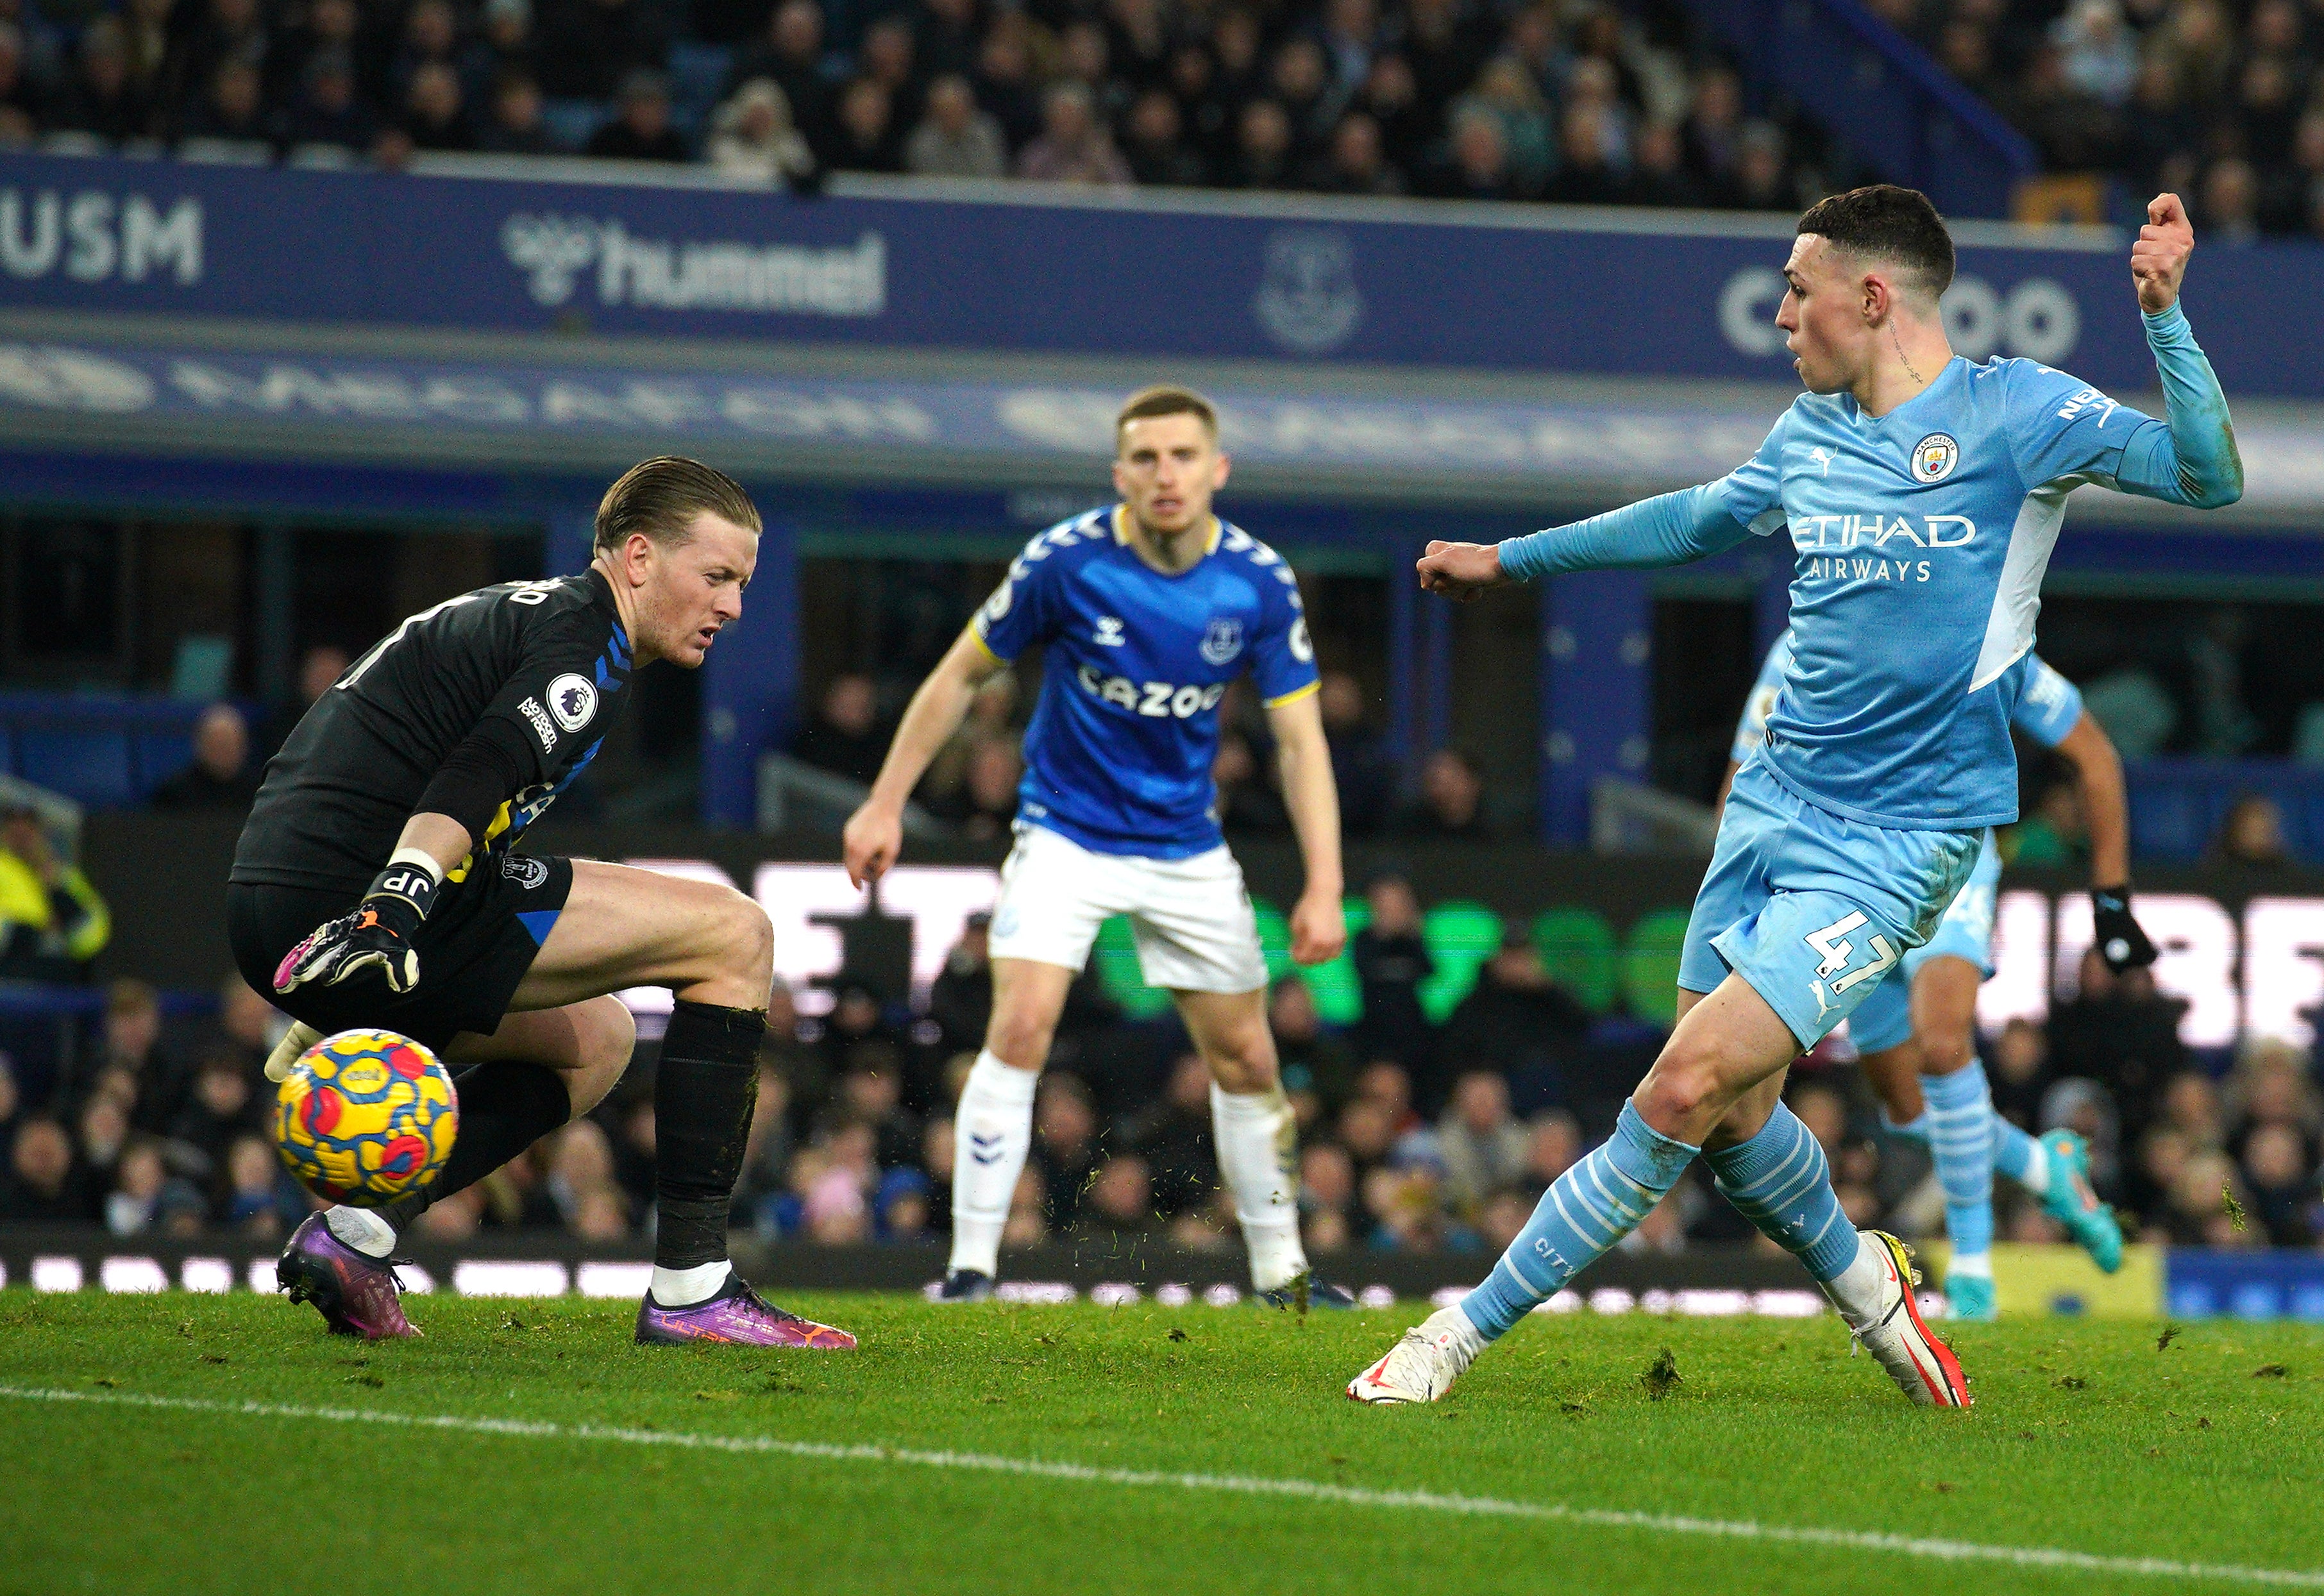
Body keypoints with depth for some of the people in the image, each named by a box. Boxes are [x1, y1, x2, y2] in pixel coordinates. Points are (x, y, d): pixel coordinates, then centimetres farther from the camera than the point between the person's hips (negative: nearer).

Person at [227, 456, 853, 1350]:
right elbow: (468, 790, -22)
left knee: (595, 1038, 28)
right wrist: (392, 914, -38)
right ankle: (691, 1291, -7)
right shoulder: (584, 645, -5)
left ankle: (355, 1233, 9)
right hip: (358, 897, -10)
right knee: (733, 934, -4)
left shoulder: (515, 614, 27)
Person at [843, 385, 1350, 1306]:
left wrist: (1324, 886, -14)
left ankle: (1280, 1272, 22)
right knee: (1021, 1027, -20)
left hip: (1187, 848, 3)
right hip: (1066, 837, -3)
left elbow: (1299, 737, -6)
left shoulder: (1259, 583, -11)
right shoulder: (1066, 561, -17)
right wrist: (886, 803, -4)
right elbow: (962, 675, -3)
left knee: (1245, 1059, 6)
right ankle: (971, 1265, -15)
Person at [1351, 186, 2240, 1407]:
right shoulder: (1811, 433, 11)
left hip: (1897, 841, -7)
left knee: (1689, 1088, -15)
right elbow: (1699, 518, 30)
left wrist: (2164, 316, -30)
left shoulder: (2012, 413, -9)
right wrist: (1513, 559, 39)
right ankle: (1863, 1284, 35)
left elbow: (2209, 476, -17)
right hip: (1775, 802, 7)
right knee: (1732, 1118, 6)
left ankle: (1460, 1336, -10)